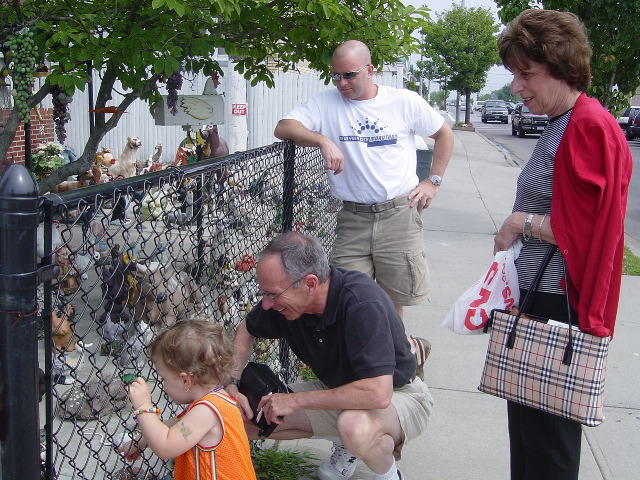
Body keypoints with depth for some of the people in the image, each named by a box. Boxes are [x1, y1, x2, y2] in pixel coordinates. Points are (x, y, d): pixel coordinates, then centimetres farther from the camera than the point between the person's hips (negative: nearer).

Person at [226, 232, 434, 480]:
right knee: (249, 419, -5)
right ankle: (344, 444, 14)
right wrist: (231, 384, -9)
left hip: (398, 394, -7)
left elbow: (378, 393, -41)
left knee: (356, 427, -40)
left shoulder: (363, 303, -34)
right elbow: (246, 330, 8)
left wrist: (296, 400, -32)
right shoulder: (284, 295, -14)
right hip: (337, 391, 7)